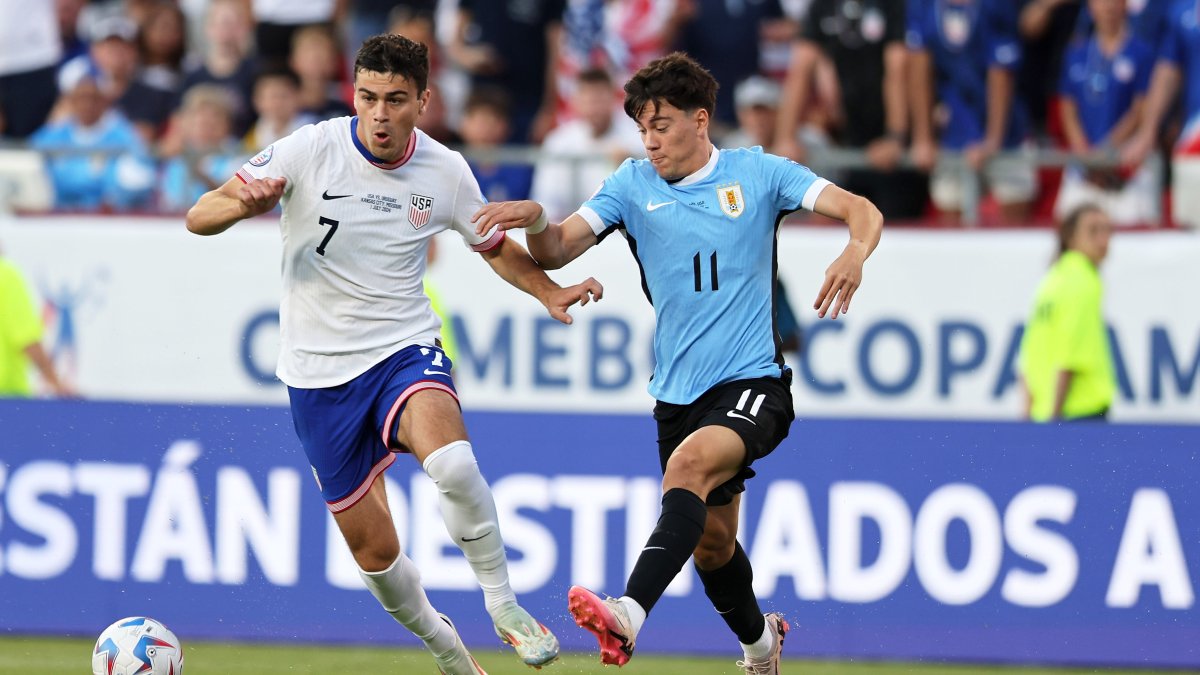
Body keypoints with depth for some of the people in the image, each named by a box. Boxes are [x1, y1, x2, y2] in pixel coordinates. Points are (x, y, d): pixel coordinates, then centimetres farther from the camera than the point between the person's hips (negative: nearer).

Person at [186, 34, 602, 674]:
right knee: (373, 549, 4)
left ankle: (504, 607, -15)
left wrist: (550, 293, -1)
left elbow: (494, 246, 17)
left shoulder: (445, 171, -3)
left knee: (451, 463, -34)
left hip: (404, 350, 0)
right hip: (319, 372, 0)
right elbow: (198, 218, -10)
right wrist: (242, 203, -32)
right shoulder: (311, 150, -11)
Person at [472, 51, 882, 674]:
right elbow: (555, 252, -4)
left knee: (690, 464, -33)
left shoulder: (758, 173, -1)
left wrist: (855, 254, -29)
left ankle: (630, 614, -48)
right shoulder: (633, 185, 4)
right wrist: (535, 220, -27)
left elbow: (861, 211, -7)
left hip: (753, 382, -5)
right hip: (679, 392, 5)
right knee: (710, 540, 12)